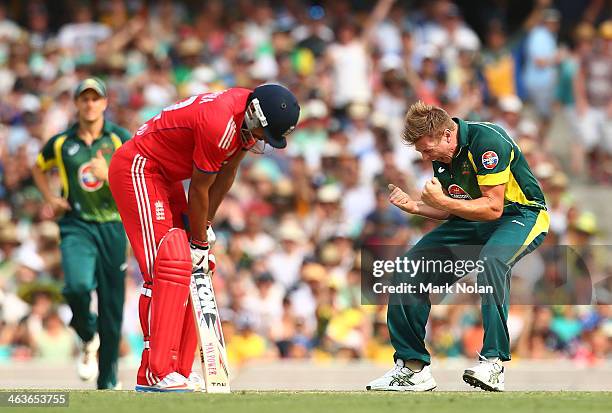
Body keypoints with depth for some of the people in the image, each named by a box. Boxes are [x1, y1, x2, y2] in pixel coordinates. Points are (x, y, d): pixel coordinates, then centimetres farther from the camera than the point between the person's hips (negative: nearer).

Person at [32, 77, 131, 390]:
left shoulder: (121, 139, 0)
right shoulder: (61, 142, 5)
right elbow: (38, 168, 25)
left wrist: (107, 175, -22)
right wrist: (51, 198, 10)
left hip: (113, 226, 0)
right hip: (76, 225, 0)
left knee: (112, 307, 2)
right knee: (78, 285, -27)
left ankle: (108, 382, 15)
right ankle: (88, 337, 4)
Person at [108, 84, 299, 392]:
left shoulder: (250, 118, -4)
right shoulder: (220, 124, -31)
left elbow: (226, 174, 7)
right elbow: (199, 188, -20)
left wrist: (205, 225, 9)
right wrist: (200, 242, -8)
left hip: (166, 177, 10)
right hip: (136, 168, -10)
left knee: (191, 267, 7)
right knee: (168, 265, -18)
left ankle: (179, 371, 9)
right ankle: (156, 374, -22)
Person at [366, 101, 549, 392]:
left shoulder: (486, 141, -24)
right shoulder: (441, 156, 1)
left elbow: (493, 208, -25)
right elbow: (451, 211, 11)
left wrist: (442, 201, -26)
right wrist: (415, 206, -6)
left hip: (520, 215, -8)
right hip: (473, 222, 8)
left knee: (490, 260, -40)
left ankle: (493, 363, -37)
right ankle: (412, 366, 1)